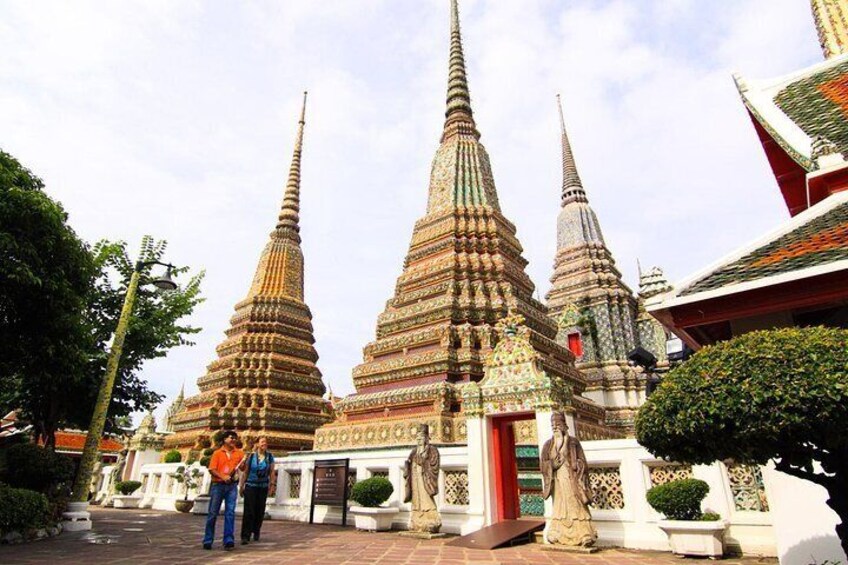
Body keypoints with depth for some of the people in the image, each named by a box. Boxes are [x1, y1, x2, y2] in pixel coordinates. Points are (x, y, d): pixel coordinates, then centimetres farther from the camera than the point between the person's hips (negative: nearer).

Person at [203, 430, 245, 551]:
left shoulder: (239, 453, 7)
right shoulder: (217, 453, 2)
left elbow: (242, 468, 11)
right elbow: (212, 469, -6)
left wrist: (242, 465, -13)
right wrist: (222, 476, -22)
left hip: (232, 486, 1)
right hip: (218, 485, -1)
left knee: (230, 513, -5)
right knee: (213, 513, 5)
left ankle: (229, 540, -4)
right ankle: (208, 540, 18)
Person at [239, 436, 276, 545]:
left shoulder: (270, 456, 0)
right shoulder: (251, 456, -4)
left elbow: (272, 472, 2)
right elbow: (245, 472, 1)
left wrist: (272, 485, -3)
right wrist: (241, 486, 2)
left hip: (263, 487, 2)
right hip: (251, 486, -2)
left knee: (260, 511, 7)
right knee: (249, 511, -7)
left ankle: (256, 532, 27)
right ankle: (245, 536, -3)